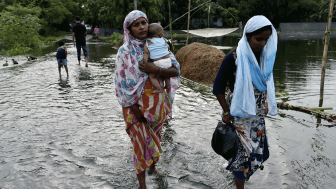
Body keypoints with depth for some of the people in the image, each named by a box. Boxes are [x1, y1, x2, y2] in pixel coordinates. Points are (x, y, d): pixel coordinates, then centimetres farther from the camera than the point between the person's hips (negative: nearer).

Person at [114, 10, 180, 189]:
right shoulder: (125, 51, -11)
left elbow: (175, 70, -7)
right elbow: (121, 82, -12)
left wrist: (156, 69, -26)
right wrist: (135, 109, -13)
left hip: (157, 102, 3)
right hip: (136, 104, -3)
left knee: (155, 138, 20)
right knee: (140, 141, 6)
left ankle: (152, 166, 47)